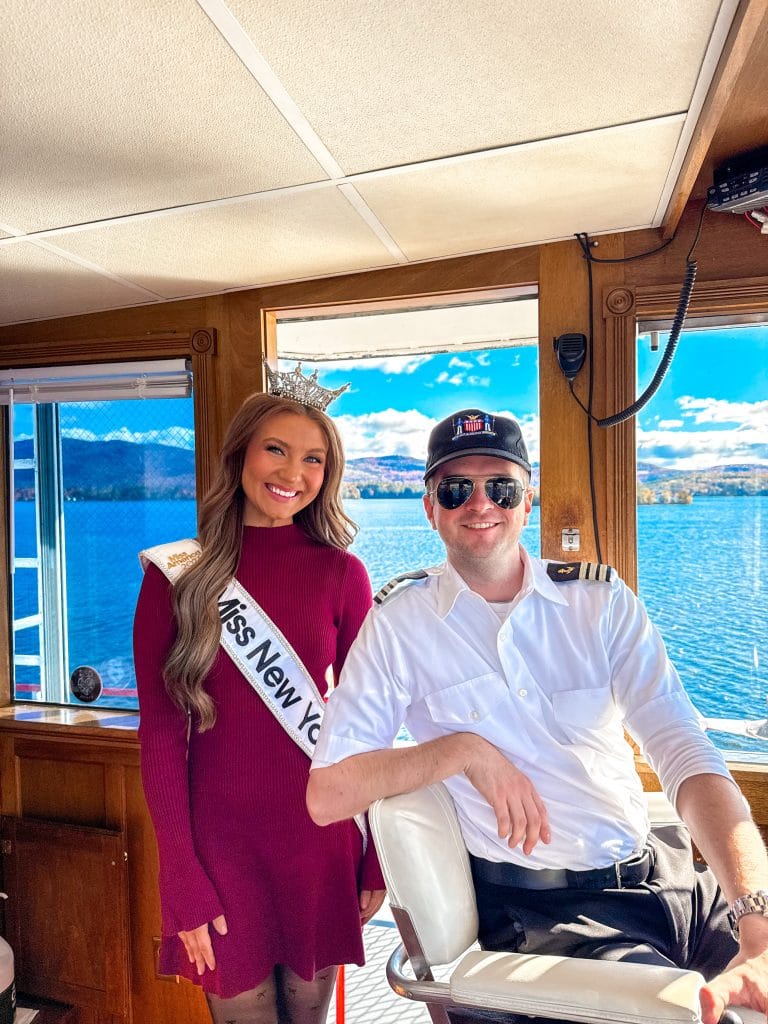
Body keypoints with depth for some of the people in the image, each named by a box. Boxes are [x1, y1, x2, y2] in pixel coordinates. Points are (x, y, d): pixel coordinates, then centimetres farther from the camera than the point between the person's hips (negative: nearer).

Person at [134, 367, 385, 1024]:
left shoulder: (342, 574, -4)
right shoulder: (175, 576, -5)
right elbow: (161, 733, -4)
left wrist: (377, 859, 2)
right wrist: (182, 882, -6)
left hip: (321, 841, 1)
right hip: (218, 844, 0)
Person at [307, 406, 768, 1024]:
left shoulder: (603, 601, 1)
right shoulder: (399, 624, -5)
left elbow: (686, 753, -9)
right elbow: (326, 796, -8)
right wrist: (464, 749, -18)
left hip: (661, 875, 4)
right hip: (539, 912, -3)